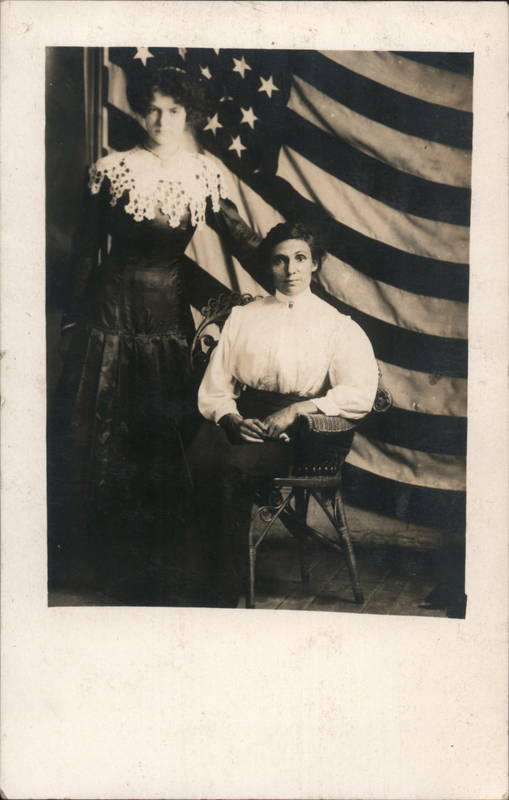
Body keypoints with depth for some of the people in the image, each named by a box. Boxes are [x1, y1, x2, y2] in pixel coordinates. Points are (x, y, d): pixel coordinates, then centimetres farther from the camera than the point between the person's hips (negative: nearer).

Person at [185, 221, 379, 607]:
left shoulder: (338, 326, 9)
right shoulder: (242, 316, 19)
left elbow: (361, 395, -6)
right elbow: (214, 388, 13)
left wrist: (297, 409, -17)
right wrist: (230, 418, -9)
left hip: (298, 431, -3)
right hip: (240, 419, 3)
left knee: (235, 467, -33)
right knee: (201, 455, -32)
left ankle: (225, 593, -21)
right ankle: (219, 574, -22)